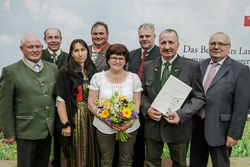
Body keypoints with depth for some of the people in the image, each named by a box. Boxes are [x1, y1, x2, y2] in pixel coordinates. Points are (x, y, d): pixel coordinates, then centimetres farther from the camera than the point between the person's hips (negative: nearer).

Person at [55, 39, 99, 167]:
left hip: (91, 116, 4)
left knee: (90, 152, 15)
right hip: (74, 117, -4)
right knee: (76, 155, 8)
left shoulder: (92, 71, 8)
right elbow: (60, 100, -11)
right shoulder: (65, 72, -7)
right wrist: (65, 124, -16)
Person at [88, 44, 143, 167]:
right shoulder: (98, 77, -2)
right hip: (103, 127, 0)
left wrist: (129, 123, -15)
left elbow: (137, 104, 2)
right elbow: (91, 104, -3)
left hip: (129, 128, 1)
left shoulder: (134, 78, 1)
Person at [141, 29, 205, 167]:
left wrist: (181, 114, -20)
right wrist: (147, 108, -11)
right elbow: (142, 93, 9)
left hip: (178, 127, -2)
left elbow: (199, 97, -6)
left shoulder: (192, 67, -6)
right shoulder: (148, 66, 3)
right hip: (152, 125, 2)